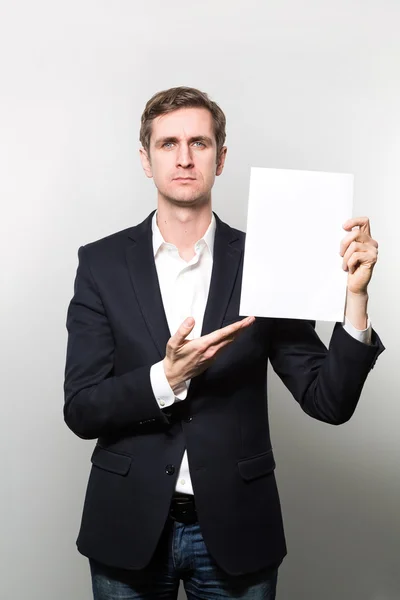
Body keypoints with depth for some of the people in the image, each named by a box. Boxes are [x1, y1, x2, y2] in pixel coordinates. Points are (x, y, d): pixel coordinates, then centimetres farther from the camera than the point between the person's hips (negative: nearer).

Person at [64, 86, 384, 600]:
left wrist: (354, 297, -19)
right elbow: (81, 411, -7)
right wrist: (167, 377, -23)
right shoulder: (102, 263, -4)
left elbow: (328, 401, -6)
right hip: (130, 529, 0)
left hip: (235, 532, 0)